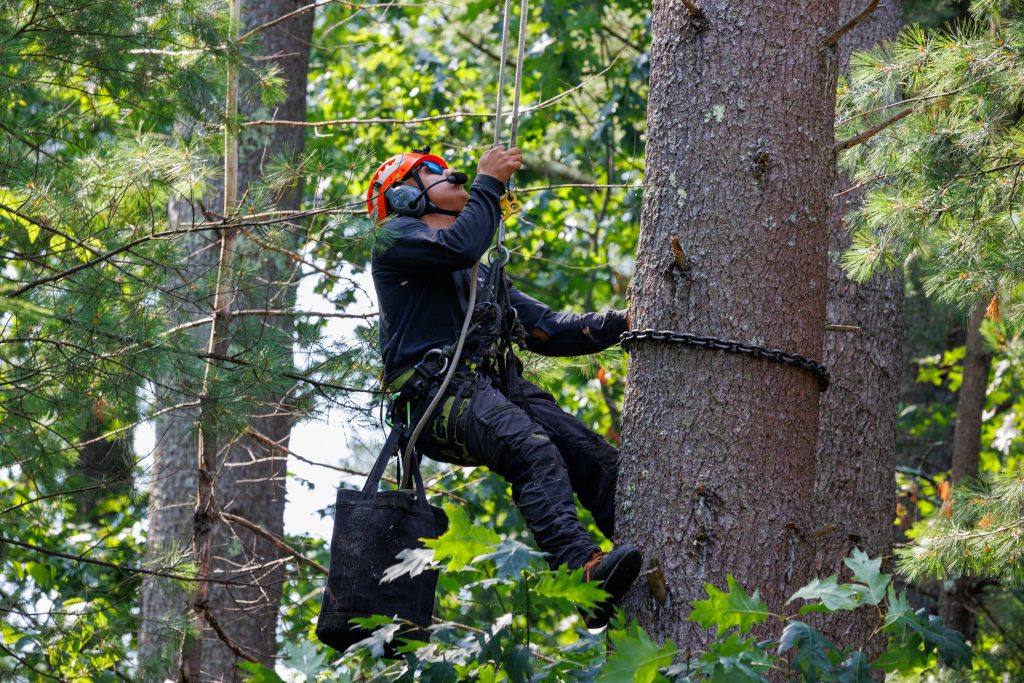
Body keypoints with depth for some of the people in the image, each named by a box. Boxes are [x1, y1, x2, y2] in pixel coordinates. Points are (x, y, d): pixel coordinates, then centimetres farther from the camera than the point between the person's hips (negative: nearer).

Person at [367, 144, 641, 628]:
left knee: (599, 460, -17)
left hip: (498, 384, 8)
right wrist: (489, 182, 3)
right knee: (533, 450, -35)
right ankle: (583, 570, -54)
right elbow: (459, 247, -9)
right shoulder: (396, 237, 12)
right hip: (436, 390, -7)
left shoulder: (481, 273, 36)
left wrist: (621, 324, 16)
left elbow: (546, 330, 29)